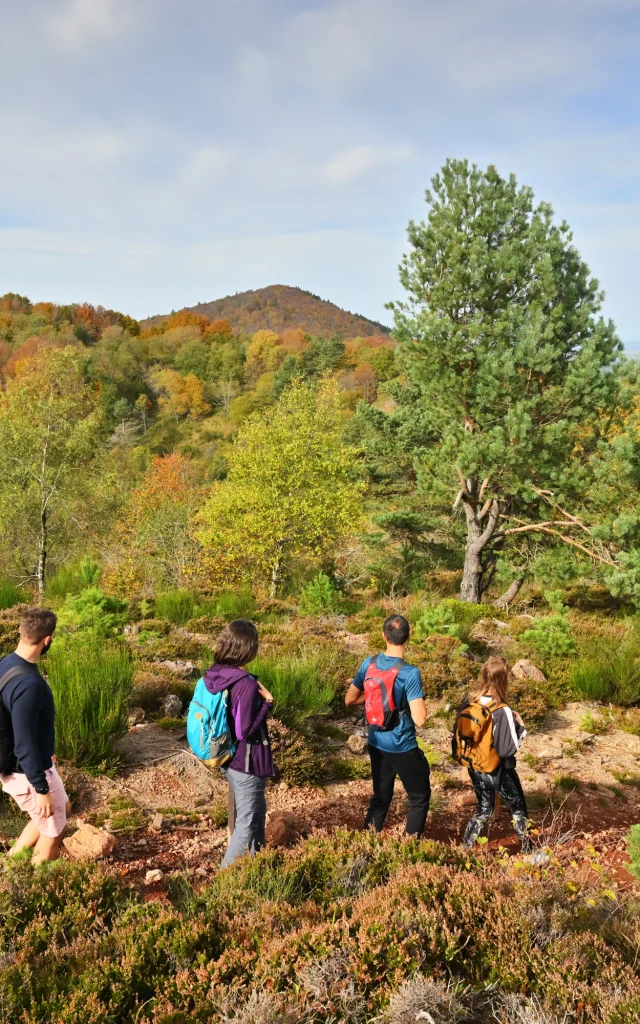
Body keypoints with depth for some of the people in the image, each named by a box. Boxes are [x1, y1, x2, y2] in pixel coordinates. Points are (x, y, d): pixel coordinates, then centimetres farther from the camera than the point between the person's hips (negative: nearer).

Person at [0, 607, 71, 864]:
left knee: (62, 809, 27)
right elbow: (25, 744, -29)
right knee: (52, 833, 12)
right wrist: (41, 789, -20)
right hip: (28, 773, -9)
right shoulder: (28, 683, -32)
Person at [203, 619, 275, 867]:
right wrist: (267, 703, -16)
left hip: (227, 758, 9)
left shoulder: (212, 675, -3)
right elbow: (245, 732, -25)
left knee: (257, 810, 26)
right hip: (246, 762, -9)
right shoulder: (246, 684, -28)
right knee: (247, 822, 8)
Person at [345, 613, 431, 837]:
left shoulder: (369, 664, -5)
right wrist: (419, 702, -6)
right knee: (420, 796, 14)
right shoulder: (410, 673, -22)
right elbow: (420, 720, -25)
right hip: (403, 747, -5)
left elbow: (349, 700, 5)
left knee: (380, 797, 21)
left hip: (376, 744, 6)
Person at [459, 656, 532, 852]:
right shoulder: (503, 711, -26)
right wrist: (520, 726, -10)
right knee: (518, 809, 19)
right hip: (498, 771, -5)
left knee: (484, 810, 23)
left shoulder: (469, 702, -9)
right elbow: (510, 748, -22)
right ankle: (527, 851, 32)